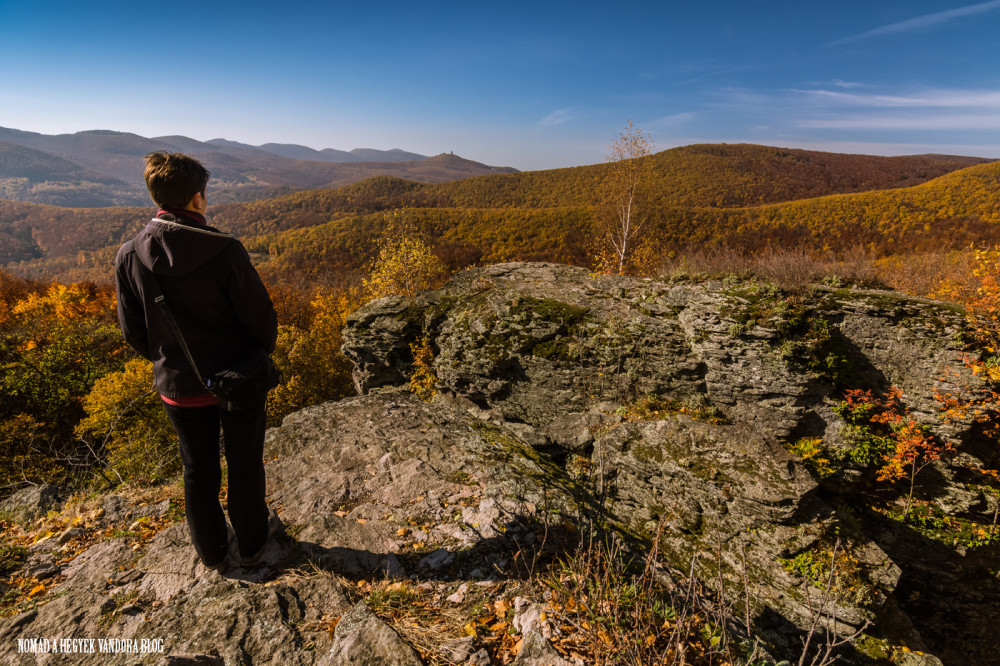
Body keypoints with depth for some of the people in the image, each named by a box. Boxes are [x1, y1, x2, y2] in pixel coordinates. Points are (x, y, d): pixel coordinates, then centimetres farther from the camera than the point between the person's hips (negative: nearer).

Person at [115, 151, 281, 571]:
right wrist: (262, 353, 5)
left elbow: (134, 332, -1)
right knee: (244, 465, 18)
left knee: (199, 471, 21)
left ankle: (212, 552, 40)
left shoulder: (129, 257, -10)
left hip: (179, 387, 3)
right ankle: (252, 541, 38)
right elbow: (260, 316, -16)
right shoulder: (224, 250, -22)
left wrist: (168, 362, 18)